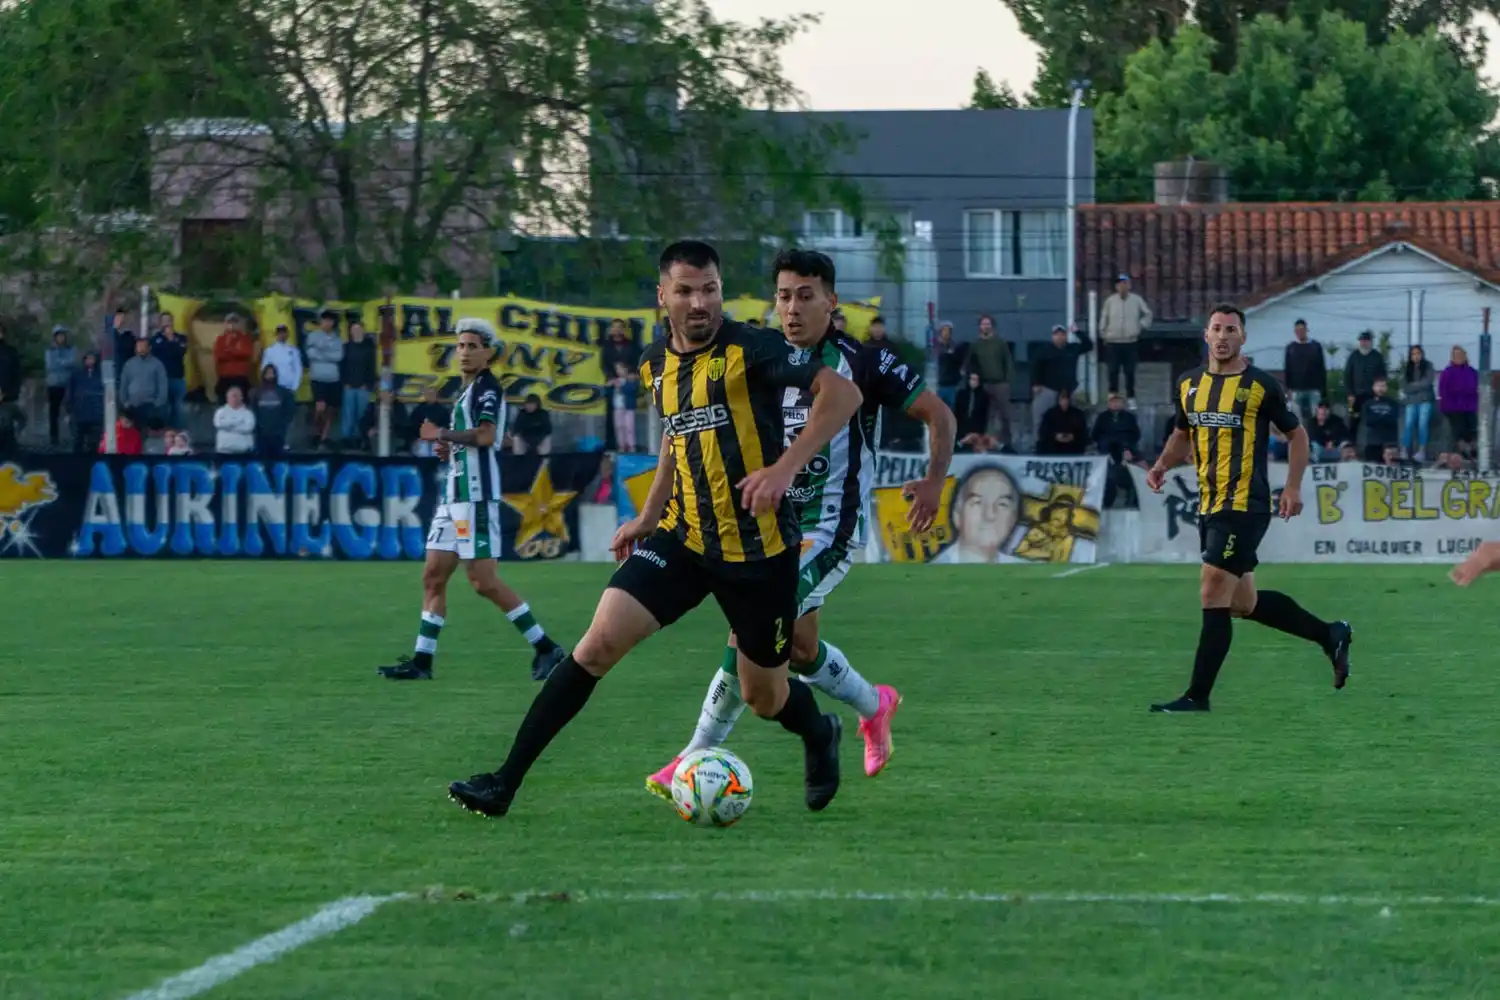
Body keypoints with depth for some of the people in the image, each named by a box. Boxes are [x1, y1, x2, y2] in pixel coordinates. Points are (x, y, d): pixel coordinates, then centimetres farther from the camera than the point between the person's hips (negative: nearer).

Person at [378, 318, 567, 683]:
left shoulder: (487, 387, -9)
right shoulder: (468, 391, 20)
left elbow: (485, 436, -24)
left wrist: (442, 434, -14)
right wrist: (449, 447, 11)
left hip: (476, 495, -10)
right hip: (455, 493, 10)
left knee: (484, 581, -11)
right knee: (433, 577, 6)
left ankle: (546, 649, -5)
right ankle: (421, 662, 6)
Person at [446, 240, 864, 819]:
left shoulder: (749, 349, -14)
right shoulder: (656, 365, 6)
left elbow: (842, 394, -20)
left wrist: (785, 468, -28)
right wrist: (648, 516, 20)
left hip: (759, 548, -4)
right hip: (683, 538, 4)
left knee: (763, 698, 7)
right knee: (600, 643, -13)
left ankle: (820, 736, 46)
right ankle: (506, 781, -10)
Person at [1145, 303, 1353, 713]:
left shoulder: (1261, 385, -6)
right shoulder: (1189, 384, 10)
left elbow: (1296, 434, 2)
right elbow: (1182, 435, 24)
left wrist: (1293, 486, -7)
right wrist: (1162, 465, 5)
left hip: (1244, 506, -8)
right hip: (1209, 506, 8)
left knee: (1213, 594, -12)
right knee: (1243, 602, 15)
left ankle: (1197, 695, -7)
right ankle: (1330, 634, 33)